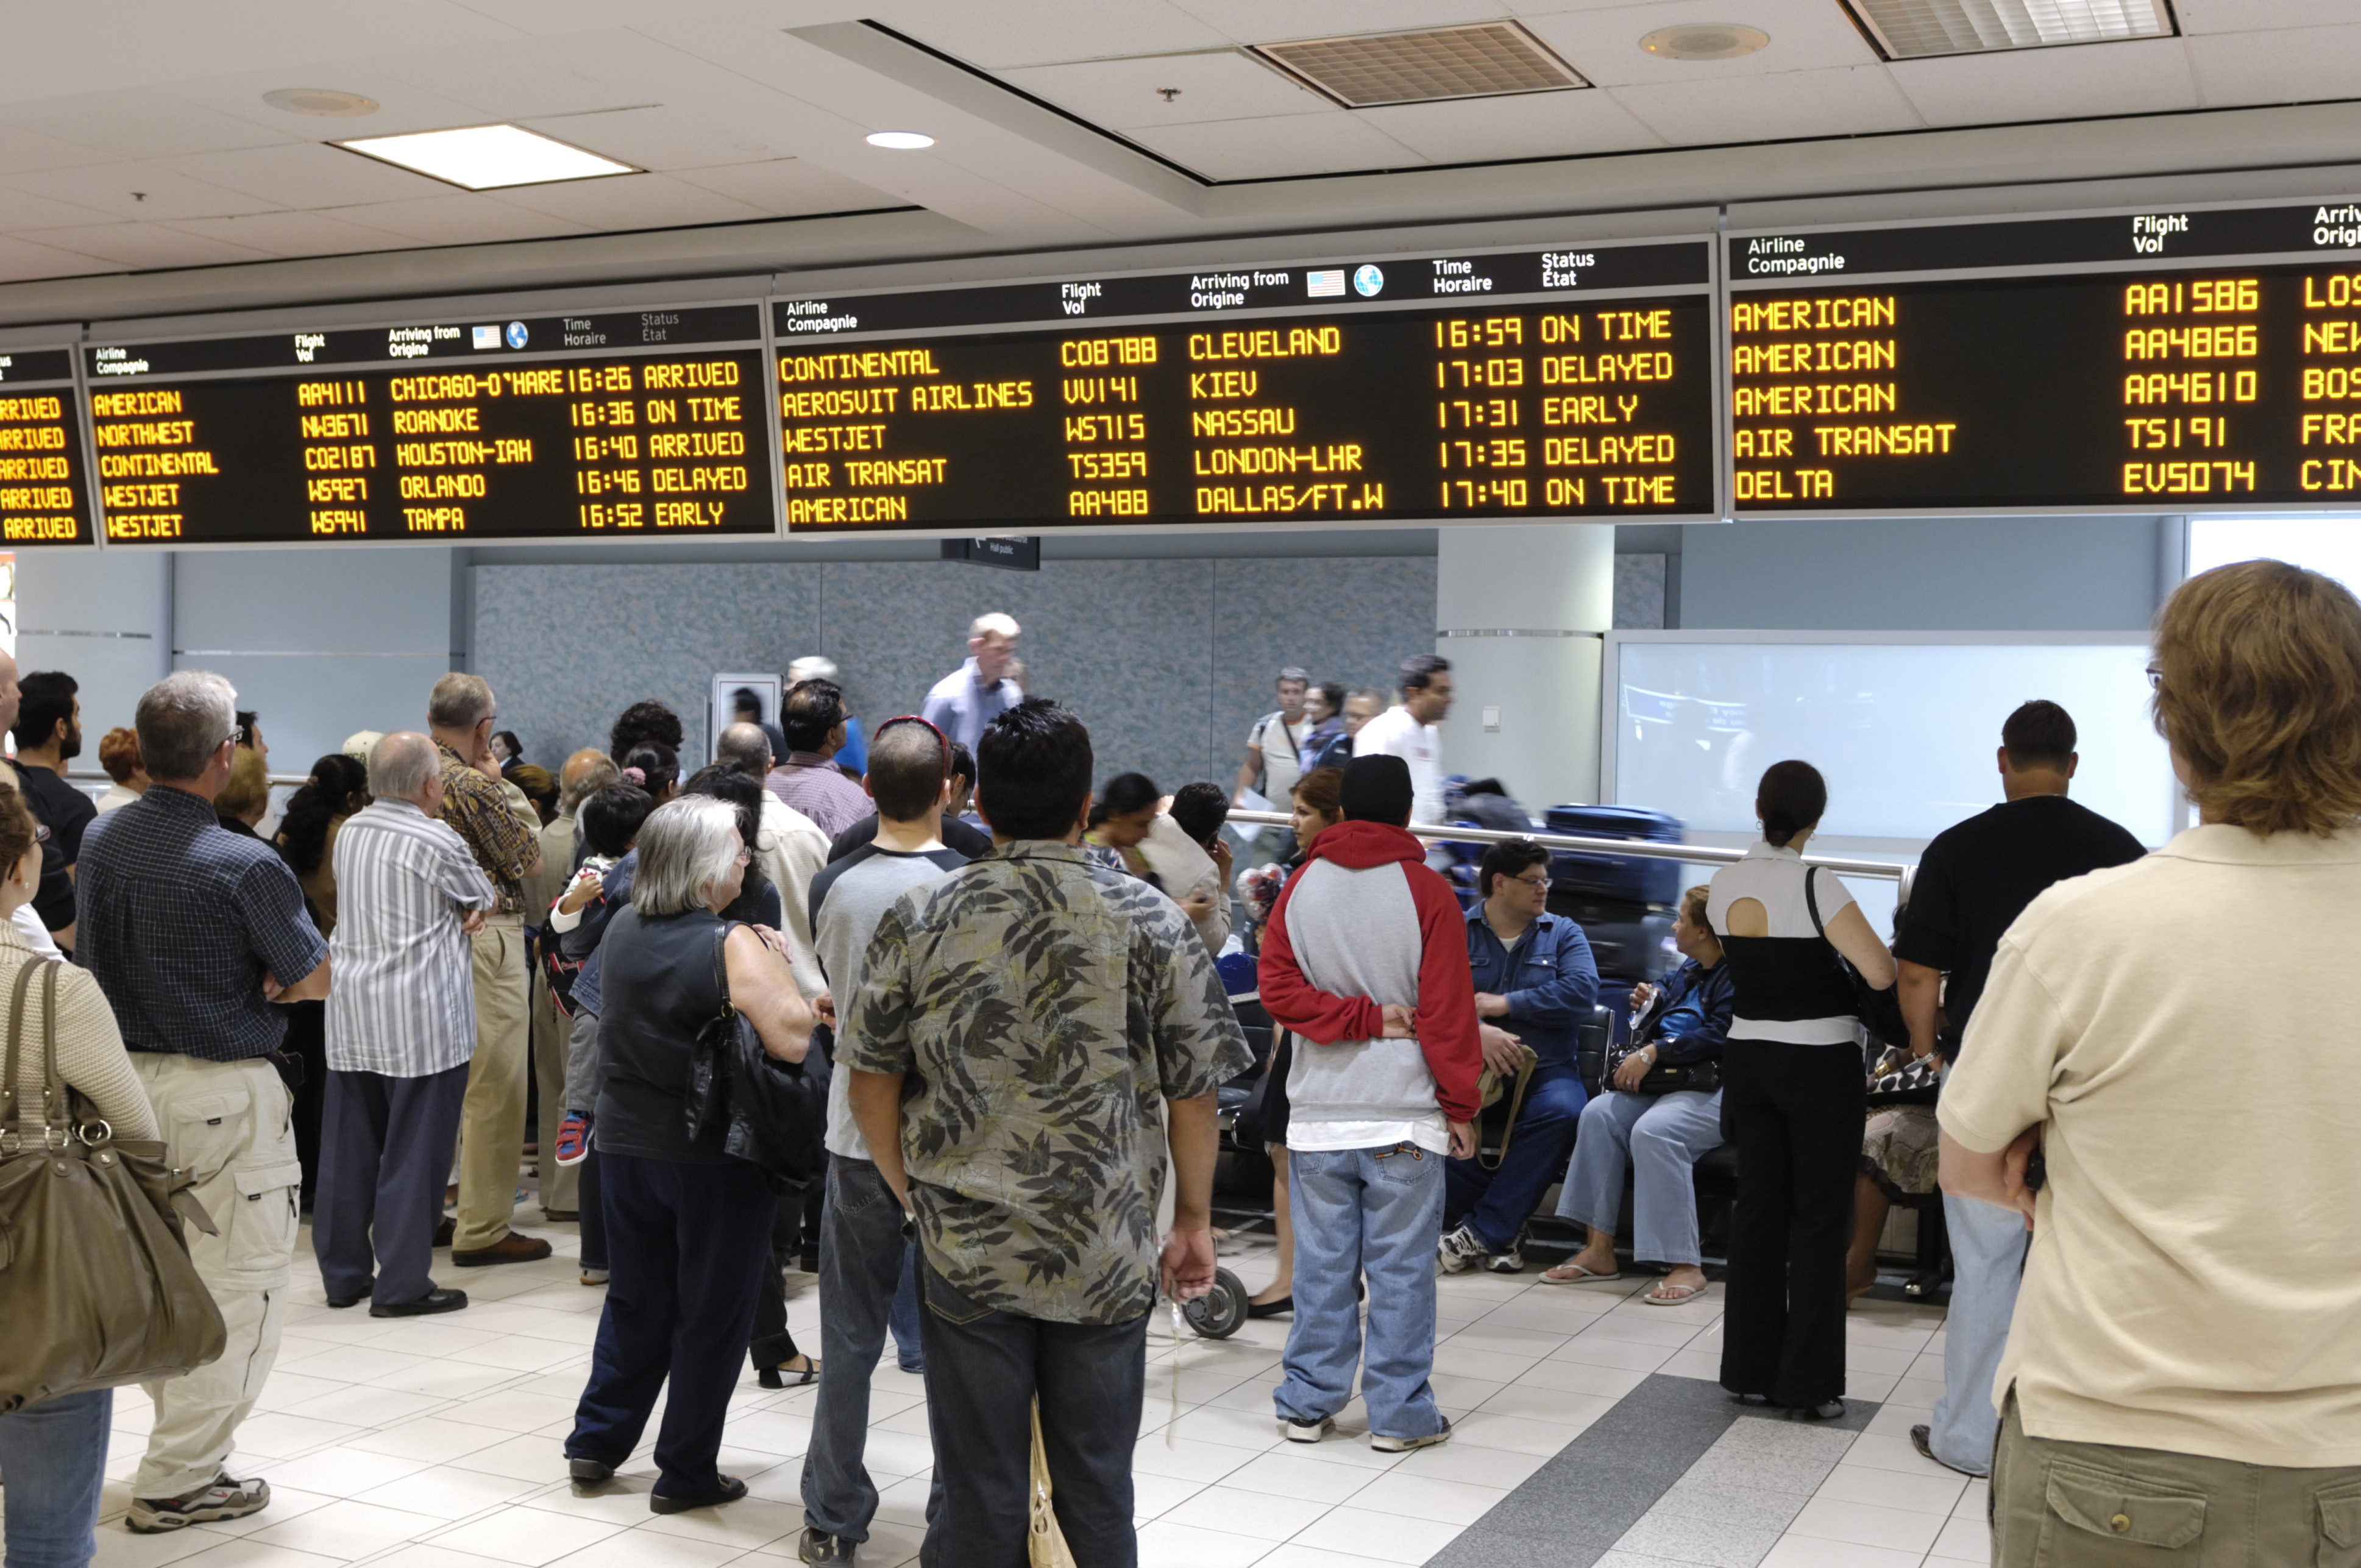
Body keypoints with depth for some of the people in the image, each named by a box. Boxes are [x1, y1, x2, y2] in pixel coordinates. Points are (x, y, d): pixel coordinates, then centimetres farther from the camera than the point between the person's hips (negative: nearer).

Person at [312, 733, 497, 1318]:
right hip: (420, 1019, -7)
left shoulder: (350, 832, 7)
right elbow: (488, 898, 2)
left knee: (350, 1147, 13)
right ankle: (402, 1285, 4)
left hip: (351, 1013, 7)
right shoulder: (438, 843, -13)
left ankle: (343, 1273, 22)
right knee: (414, 1153, 1)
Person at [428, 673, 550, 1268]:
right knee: (493, 1089, -2)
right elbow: (531, 862, -7)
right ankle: (482, 1229, 2)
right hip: (486, 940, -8)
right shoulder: (475, 787, -17)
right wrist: (502, 780, 1)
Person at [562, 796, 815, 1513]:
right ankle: (685, 1473, 14)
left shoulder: (621, 932, 2)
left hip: (626, 1140, 6)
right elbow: (791, 1039, -25)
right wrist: (776, 965, -11)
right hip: (714, 1157, -6)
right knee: (712, 1314, 7)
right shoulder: (731, 945, -19)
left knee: (635, 1299, 21)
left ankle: (597, 1441, 27)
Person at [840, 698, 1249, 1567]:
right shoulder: (1151, 922, -7)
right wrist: (1194, 1217, 8)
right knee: (1098, 1494, 14)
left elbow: (871, 1081, 1)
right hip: (1108, 1259, 0)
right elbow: (1193, 1089, -3)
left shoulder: (918, 920, -5)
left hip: (966, 1248, 0)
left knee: (978, 1496, 11)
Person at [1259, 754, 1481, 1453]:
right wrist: (1461, 1105, -1)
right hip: (1405, 1110, -3)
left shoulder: (1301, 887, 4)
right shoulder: (1427, 893, -5)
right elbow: (1448, 1010, -7)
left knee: (1321, 1264, 10)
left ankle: (1309, 1404, 17)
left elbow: (1278, 989, -2)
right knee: (1401, 1267, 3)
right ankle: (1399, 1414, 9)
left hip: (1318, 1111, 3)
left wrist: (1361, 1019, -5)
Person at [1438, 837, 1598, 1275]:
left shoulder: (1563, 934, 14)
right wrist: (1475, 1031, -27)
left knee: (1562, 1111, -34)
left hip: (1544, 1069, 1)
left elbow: (1582, 991, -6)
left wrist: (1506, 1003, -10)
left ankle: (1481, 1234, -24)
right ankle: (1505, 1228, -14)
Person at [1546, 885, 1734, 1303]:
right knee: (1599, 1114, -14)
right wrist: (1651, 1000, 16)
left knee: (1653, 1131, -34)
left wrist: (1653, 1052, -25)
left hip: (1718, 1091, -9)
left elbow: (1717, 1037, -23)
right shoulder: (1689, 970, 19)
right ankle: (1599, 1251, -15)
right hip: (1665, 1080, 9)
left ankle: (1686, 1266, -29)